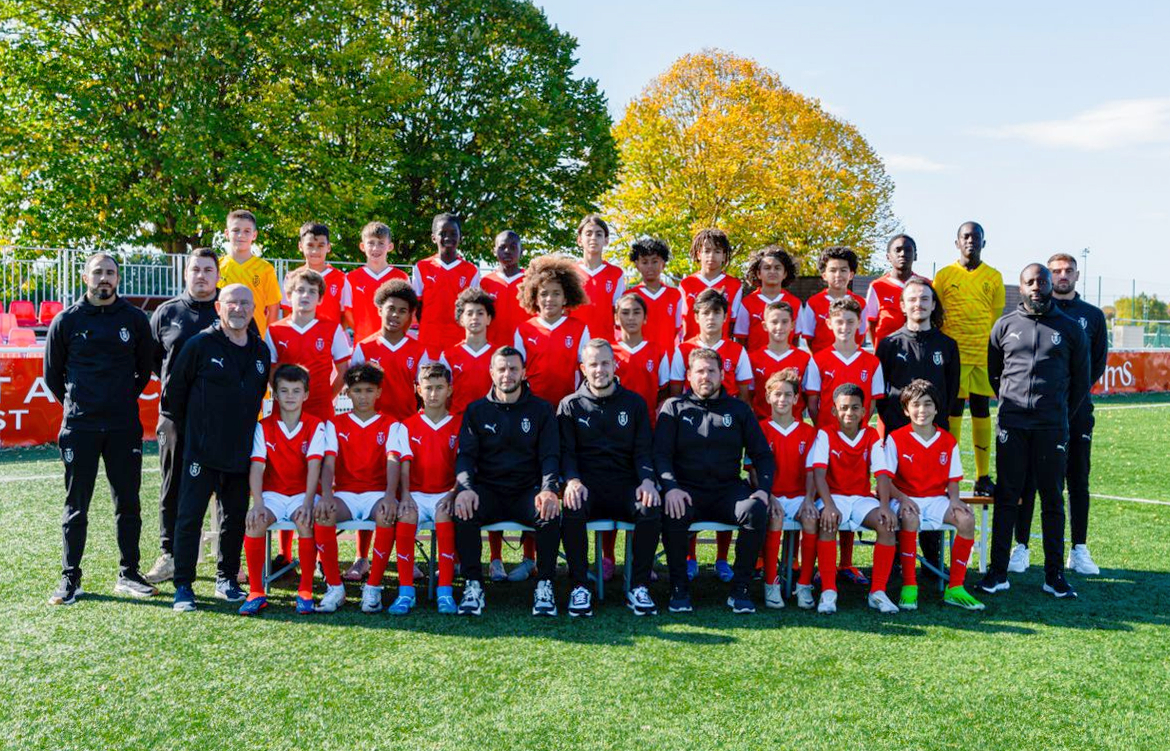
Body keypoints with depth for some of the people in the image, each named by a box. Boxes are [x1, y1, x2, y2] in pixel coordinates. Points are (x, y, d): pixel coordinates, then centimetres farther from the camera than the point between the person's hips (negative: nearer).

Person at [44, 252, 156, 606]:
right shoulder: (66, 321, 2)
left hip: (125, 426, 1)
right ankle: (70, 579, 12)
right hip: (79, 427, -1)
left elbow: (146, 366, 16)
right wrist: (73, 404, 12)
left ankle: (128, 574, 16)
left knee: (128, 503, 6)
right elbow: (52, 372, 12)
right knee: (76, 505, 4)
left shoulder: (135, 319, 4)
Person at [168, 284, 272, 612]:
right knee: (190, 516, -2)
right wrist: (185, 425, 7)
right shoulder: (200, 344, -6)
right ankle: (183, 586, 6)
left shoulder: (261, 351, 9)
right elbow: (175, 387, 0)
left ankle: (227, 579, 26)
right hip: (202, 450, -5)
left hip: (243, 451, 5)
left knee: (236, 516, 12)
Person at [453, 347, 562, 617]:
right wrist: (465, 487, -20)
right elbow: (465, 454, 1)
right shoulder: (476, 410, 11)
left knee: (551, 513, -32)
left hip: (528, 491, 0)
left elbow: (550, 456, 1)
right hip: (488, 490, 1)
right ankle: (473, 584, -17)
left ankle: (544, 584, -15)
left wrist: (549, 489, -20)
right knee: (463, 511, -31)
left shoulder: (541, 410, 9)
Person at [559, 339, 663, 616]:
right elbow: (566, 451, 2)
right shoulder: (570, 405, 10)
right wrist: (572, 480, -19)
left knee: (652, 508, -31)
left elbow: (643, 449, 8)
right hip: (586, 486, -1)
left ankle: (639, 587, -17)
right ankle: (580, 587, -20)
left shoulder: (634, 403, 14)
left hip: (626, 484, 1)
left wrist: (647, 480, -13)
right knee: (571, 509, -35)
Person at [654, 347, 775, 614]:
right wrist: (671, 487, -19)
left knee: (756, 510, -29)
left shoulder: (738, 409, 14)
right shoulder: (674, 407, 9)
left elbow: (762, 455, 12)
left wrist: (763, 489, -7)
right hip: (687, 489, -1)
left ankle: (740, 589, -15)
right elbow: (660, 454, -1)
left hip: (728, 489, 2)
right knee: (674, 514, -34)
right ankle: (679, 589, -14)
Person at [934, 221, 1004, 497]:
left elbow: (998, 320, 12)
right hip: (953, 353, -1)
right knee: (953, 410, -1)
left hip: (984, 355, 2)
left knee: (981, 411, 5)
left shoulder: (994, 277, 10)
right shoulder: (944, 275, 5)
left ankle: (983, 478, 9)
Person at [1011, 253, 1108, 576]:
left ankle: (1079, 550, 14)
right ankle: (1021, 547, 5)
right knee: (1026, 479, -1)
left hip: (1077, 409, 2)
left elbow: (1099, 360, 13)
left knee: (1078, 481, 6)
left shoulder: (1093, 315, 12)